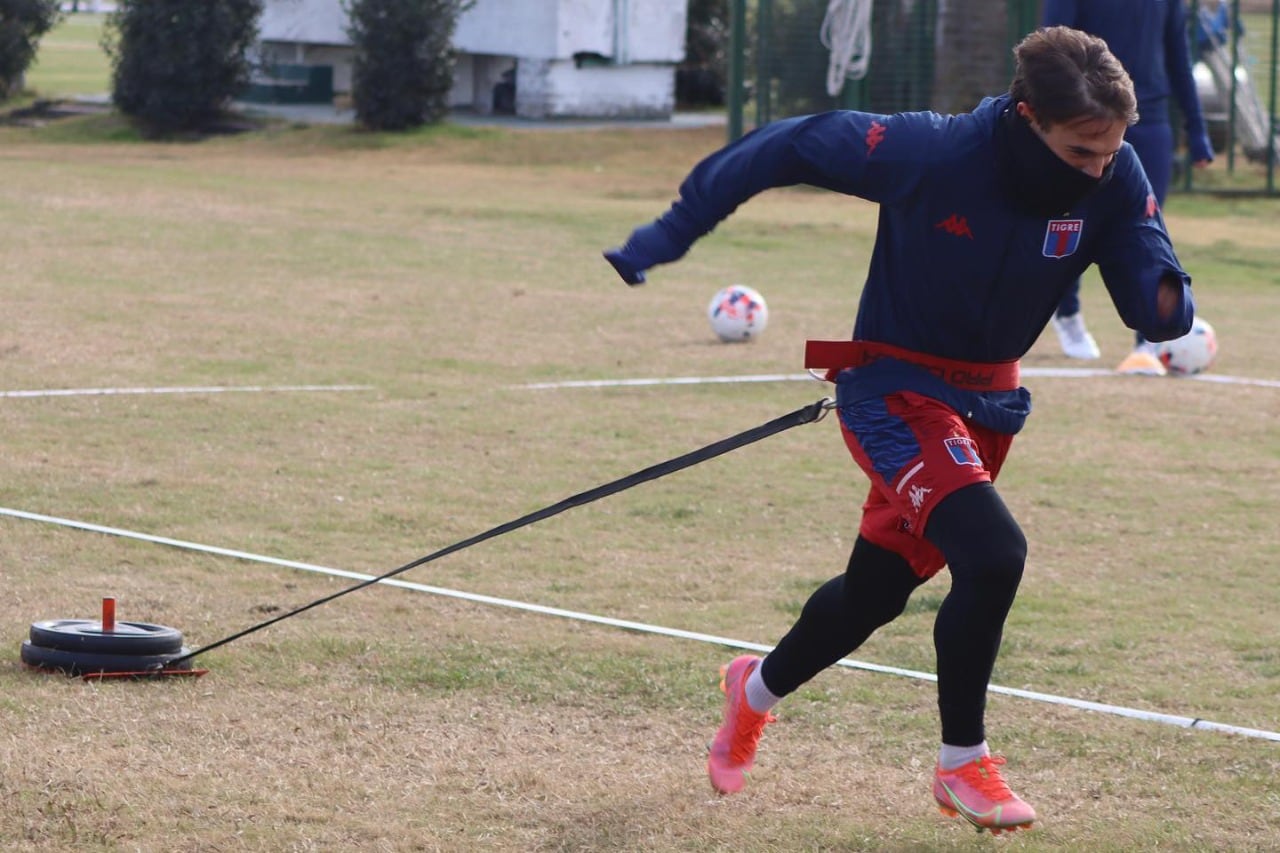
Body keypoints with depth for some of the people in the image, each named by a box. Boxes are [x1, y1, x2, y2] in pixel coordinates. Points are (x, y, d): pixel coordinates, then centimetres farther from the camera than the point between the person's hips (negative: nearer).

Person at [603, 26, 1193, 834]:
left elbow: (1150, 295, -21)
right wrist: (663, 239, -15)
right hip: (895, 393, -6)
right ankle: (964, 765, -6)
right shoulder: (930, 153, -28)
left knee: (874, 592, 19)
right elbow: (789, 147, -17)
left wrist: (1168, 298, -47)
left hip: (987, 403, 6)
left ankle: (759, 688, 49)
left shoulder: (1114, 180, -16)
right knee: (992, 552, -26)